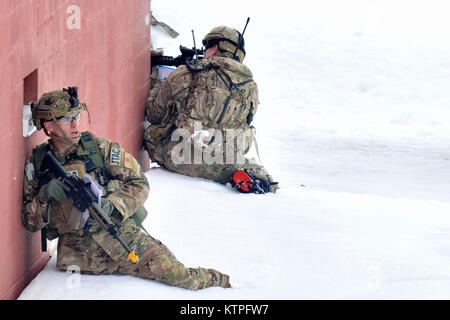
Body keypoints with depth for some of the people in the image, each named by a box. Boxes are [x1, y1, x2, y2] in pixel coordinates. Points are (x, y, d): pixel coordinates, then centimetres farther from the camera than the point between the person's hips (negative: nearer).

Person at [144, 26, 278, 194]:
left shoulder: (186, 74, -1)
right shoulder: (250, 85, 7)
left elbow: (154, 113, 12)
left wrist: (154, 82, 31)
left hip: (182, 158, -3)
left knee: (151, 132, 23)